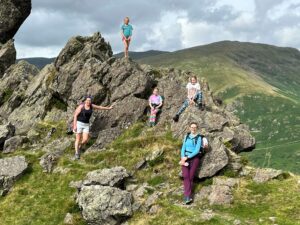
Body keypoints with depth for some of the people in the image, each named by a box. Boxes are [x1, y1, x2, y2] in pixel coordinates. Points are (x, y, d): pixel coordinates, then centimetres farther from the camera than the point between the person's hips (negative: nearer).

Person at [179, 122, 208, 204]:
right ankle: (188, 197, -24)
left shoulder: (199, 138, -1)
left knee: (190, 177, -10)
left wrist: (187, 157, -15)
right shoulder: (186, 136, 11)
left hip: (194, 158, -2)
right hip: (185, 158, 2)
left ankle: (186, 196, -9)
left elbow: (197, 150, -10)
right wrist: (182, 158, -8)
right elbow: (183, 147, 7)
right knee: (186, 176, -16)